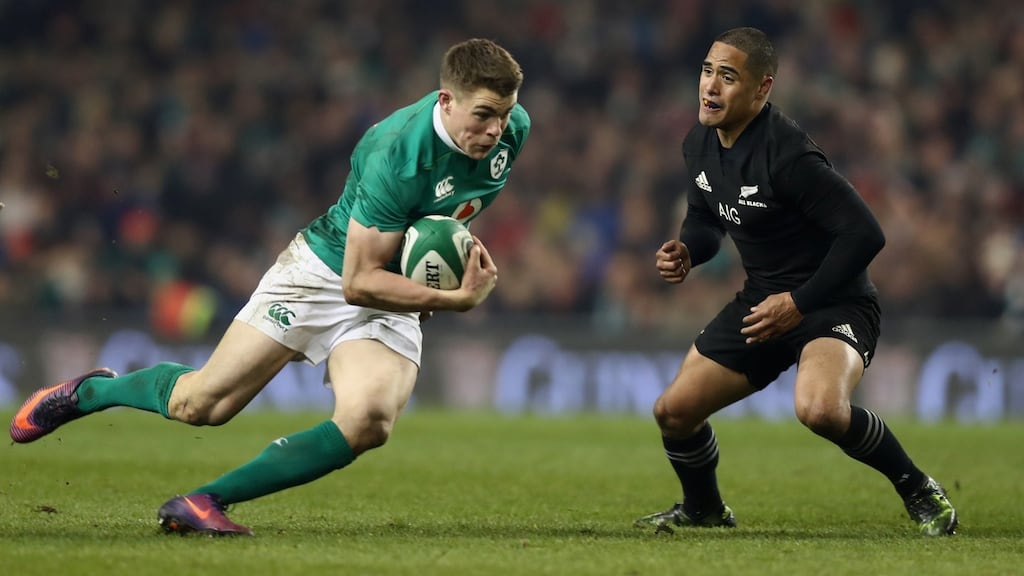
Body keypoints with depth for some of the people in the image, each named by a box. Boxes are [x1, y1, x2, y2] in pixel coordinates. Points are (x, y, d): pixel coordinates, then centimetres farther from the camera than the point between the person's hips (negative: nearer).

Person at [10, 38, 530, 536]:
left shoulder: (512, 128, -10)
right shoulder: (396, 156, -31)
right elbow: (359, 280, -29)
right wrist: (457, 300, -33)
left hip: (394, 301, 5)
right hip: (323, 272, -5)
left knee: (367, 422, -24)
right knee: (200, 403, 0)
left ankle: (204, 502, -16)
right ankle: (88, 391, 33)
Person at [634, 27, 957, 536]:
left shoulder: (788, 157, -27)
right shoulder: (699, 144, 0)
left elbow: (864, 234, -27)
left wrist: (799, 303, -23)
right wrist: (687, 252, -3)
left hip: (833, 303, -8)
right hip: (760, 300, 8)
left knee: (819, 409, -36)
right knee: (673, 411, 3)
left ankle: (917, 490, -10)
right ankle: (703, 508, 34)